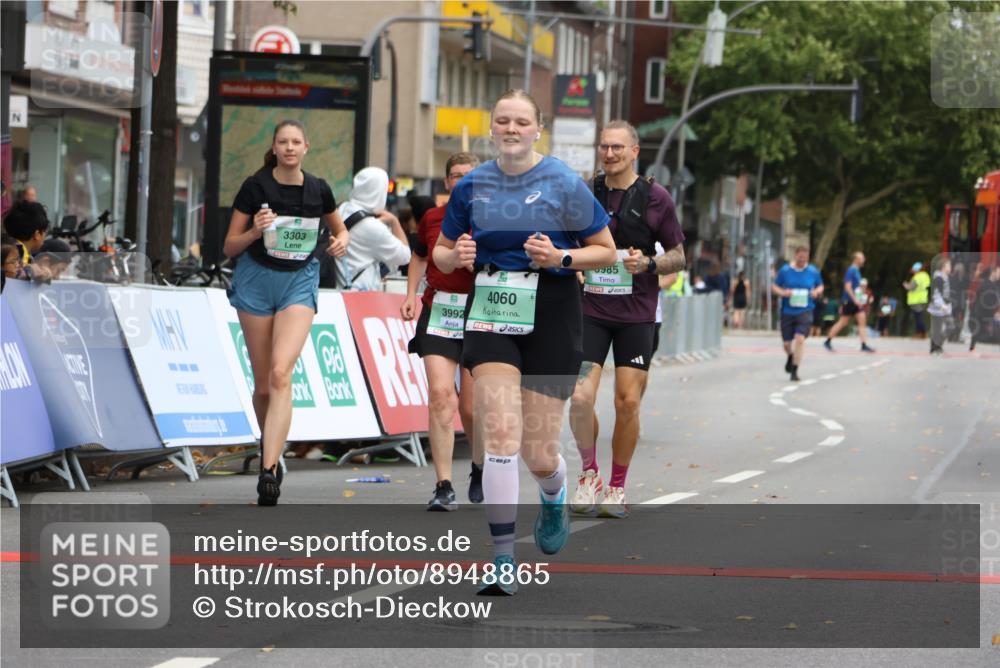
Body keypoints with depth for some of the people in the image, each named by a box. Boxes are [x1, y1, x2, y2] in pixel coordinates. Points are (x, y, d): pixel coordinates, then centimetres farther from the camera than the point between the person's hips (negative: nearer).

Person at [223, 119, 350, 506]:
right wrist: (254, 232, -21)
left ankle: (269, 471, -25)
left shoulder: (318, 190, 1)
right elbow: (229, 248, -1)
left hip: (300, 282, 0)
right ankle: (269, 445, 34)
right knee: (263, 384, 4)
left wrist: (341, 241, -4)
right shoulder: (255, 187, -5)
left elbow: (340, 229, 19)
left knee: (281, 373, -19)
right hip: (257, 280, 0)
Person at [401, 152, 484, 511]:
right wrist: (411, 293, 14)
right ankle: (444, 487, -14)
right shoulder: (432, 218, 8)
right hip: (438, 312, 2)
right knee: (440, 394, -14)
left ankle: (481, 468, 34)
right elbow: (419, 256, 25)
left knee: (470, 406, 2)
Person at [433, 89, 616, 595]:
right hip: (490, 313, 2)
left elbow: (607, 251, 1)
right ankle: (503, 560, -11)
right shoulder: (472, 185, 5)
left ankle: (555, 500, 40)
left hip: (550, 317, -2)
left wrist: (561, 257, -17)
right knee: (500, 436, -14)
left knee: (538, 455, 2)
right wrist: (456, 256, -7)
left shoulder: (564, 184, -4)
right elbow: (441, 251, 16)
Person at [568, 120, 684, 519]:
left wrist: (647, 263, -14)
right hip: (591, 310, 1)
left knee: (628, 402, -1)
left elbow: (679, 257, 4)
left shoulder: (655, 197, 1)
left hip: (637, 314, -1)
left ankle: (617, 488, 13)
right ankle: (589, 476, 8)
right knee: (580, 396, -13)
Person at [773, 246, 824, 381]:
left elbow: (820, 286, 16)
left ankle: (794, 370, -8)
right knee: (786, 342, 8)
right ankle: (791, 357, 46)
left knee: (800, 338, -19)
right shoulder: (785, 271, -1)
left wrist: (817, 292, -7)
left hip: (805, 311, -1)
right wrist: (783, 292, -15)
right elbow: (774, 286, 5)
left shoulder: (813, 271, 2)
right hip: (787, 311, 1)